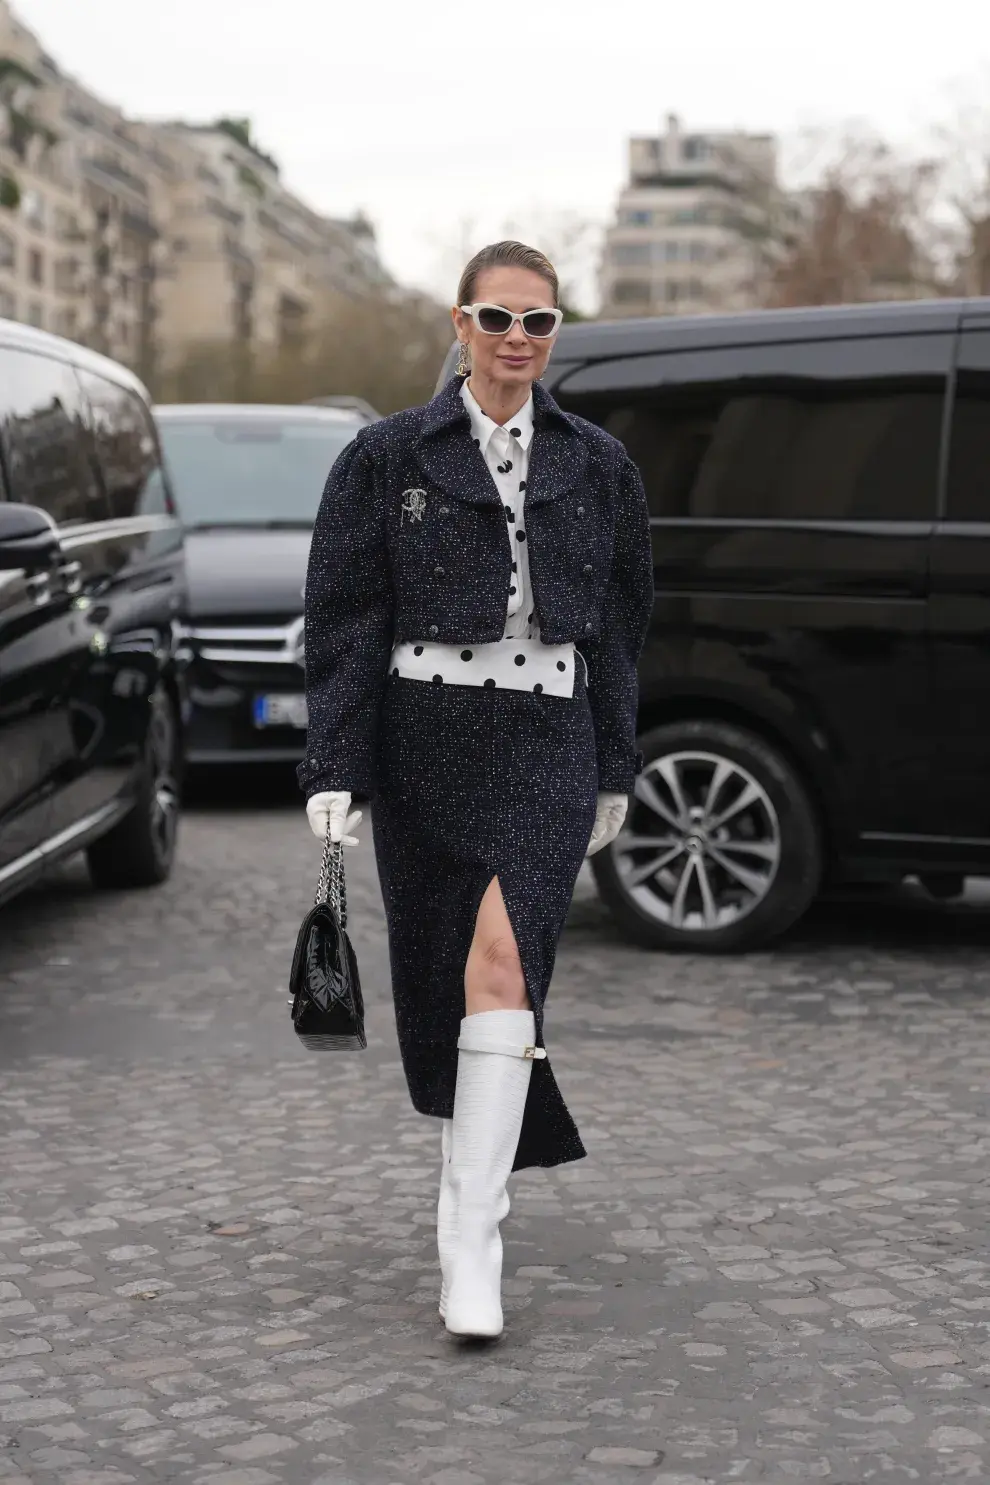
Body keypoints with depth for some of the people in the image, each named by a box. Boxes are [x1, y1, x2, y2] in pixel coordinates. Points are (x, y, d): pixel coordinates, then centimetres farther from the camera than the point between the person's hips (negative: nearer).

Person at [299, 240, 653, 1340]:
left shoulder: (596, 467, 9)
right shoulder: (390, 457, 3)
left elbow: (619, 627, 15)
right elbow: (343, 625, 1)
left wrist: (614, 773, 15)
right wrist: (333, 772, -6)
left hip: (547, 747, 0)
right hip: (425, 742, 1)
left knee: (503, 965, -17)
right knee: (437, 984, 10)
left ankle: (471, 1247, -15)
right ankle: (477, 1159, 38)